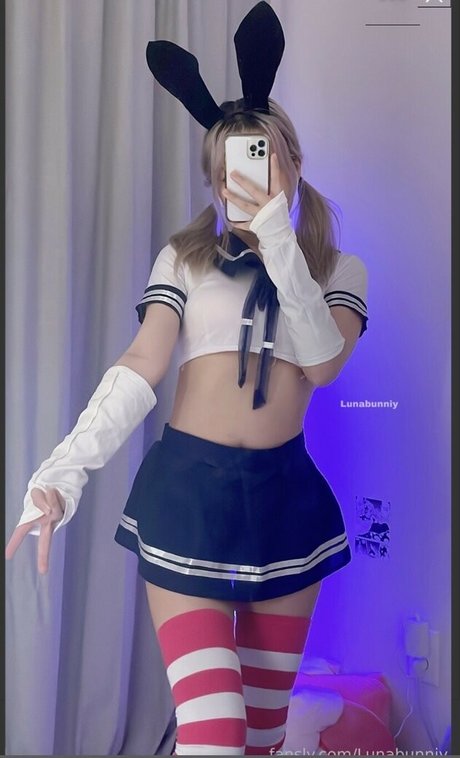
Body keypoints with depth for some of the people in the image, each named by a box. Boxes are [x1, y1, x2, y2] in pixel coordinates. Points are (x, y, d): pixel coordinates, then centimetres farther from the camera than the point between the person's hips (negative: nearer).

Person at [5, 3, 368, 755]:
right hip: (187, 488, -2)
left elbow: (323, 363, -11)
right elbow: (139, 368, -9)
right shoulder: (185, 256, 2)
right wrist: (65, 468, -22)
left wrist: (280, 247, -19)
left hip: (287, 493, 3)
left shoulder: (339, 268, 6)